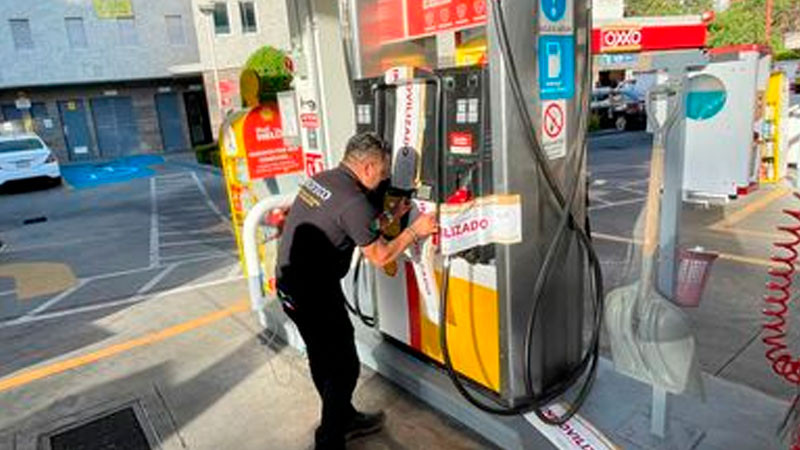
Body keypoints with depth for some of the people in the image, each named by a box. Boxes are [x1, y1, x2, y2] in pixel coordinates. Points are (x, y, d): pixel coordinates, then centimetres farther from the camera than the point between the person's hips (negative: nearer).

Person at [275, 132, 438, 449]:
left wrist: (385, 218, 17)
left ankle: (344, 419, 42)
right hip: (313, 294, -10)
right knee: (343, 367, 6)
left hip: (289, 283, 10)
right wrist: (415, 230, -2)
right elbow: (380, 257, -14)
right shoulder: (354, 200, -22)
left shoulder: (320, 179, 5)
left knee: (323, 359, 23)